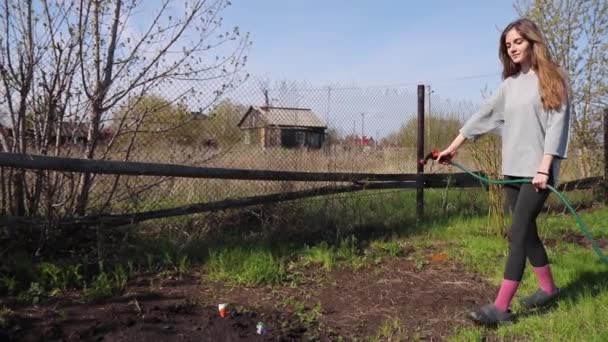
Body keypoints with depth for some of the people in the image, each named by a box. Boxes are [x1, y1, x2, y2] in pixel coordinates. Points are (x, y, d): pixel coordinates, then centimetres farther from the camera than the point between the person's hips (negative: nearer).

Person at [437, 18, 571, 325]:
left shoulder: (552, 79, -2)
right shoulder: (510, 84, 15)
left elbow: (557, 124, -9)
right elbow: (484, 114, 19)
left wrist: (544, 167, -18)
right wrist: (453, 146, 18)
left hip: (538, 170, -6)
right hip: (512, 170, 6)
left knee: (518, 234, -12)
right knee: (526, 232, 12)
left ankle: (500, 307, -14)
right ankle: (548, 288, 29)